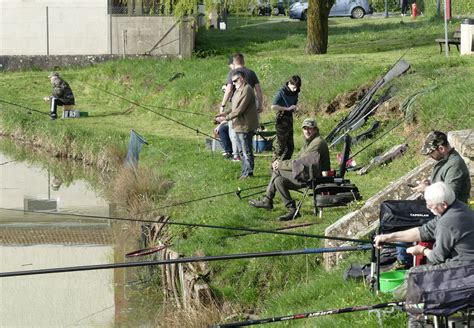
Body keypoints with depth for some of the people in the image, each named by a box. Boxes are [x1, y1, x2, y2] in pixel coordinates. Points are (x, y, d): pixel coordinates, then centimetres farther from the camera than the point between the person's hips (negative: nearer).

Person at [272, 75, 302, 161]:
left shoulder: (295, 93, 8)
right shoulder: (282, 92, -13)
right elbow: (273, 106, -20)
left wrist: (294, 109, 0)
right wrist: (288, 108, -20)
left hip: (289, 119, 8)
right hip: (282, 119, -8)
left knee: (290, 146, 10)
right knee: (280, 145, -7)